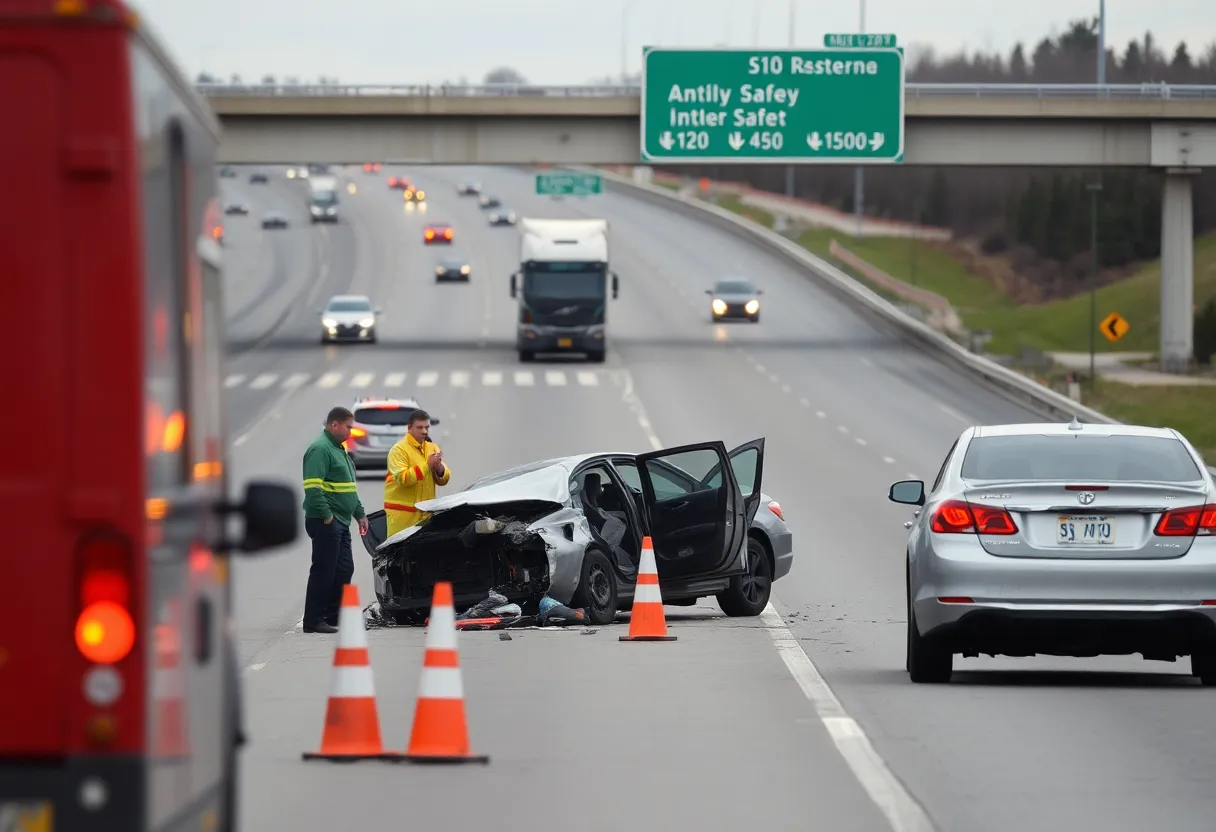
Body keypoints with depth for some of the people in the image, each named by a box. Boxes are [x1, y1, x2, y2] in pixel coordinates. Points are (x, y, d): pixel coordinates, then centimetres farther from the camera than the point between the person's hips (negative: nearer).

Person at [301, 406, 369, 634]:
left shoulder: (339, 449, 20)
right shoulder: (320, 449, -13)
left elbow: (350, 487, 28)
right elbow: (313, 487, -22)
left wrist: (360, 514, 23)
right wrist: (326, 515, -23)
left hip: (340, 522, 10)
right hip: (326, 522, -10)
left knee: (344, 570, 11)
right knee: (324, 571, -8)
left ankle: (332, 616, 18)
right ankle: (313, 621, -4)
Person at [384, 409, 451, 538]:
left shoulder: (432, 448, 15)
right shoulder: (399, 450, -6)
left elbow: (444, 479, 12)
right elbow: (403, 478, -20)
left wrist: (439, 468, -10)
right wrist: (427, 465, -19)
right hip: (402, 512, -6)